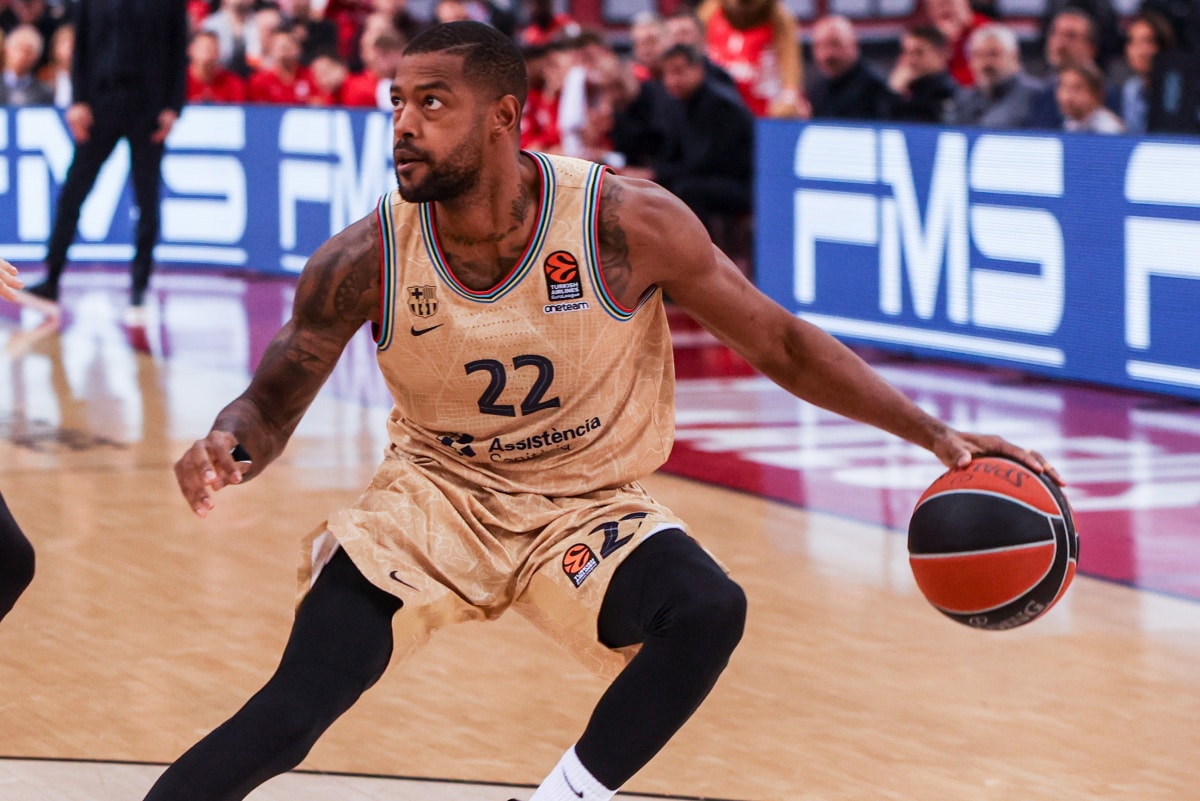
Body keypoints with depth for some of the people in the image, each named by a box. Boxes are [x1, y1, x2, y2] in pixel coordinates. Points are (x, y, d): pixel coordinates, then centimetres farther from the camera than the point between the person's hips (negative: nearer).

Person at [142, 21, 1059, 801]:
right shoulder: (366, 260, -17)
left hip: (588, 508, 0)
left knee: (709, 611, -31)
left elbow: (781, 344, -9)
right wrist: (227, 448, -27)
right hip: (436, 493, 0)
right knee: (288, 717, -20)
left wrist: (935, 434, -16)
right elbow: (274, 400, -3)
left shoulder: (627, 225, -21)